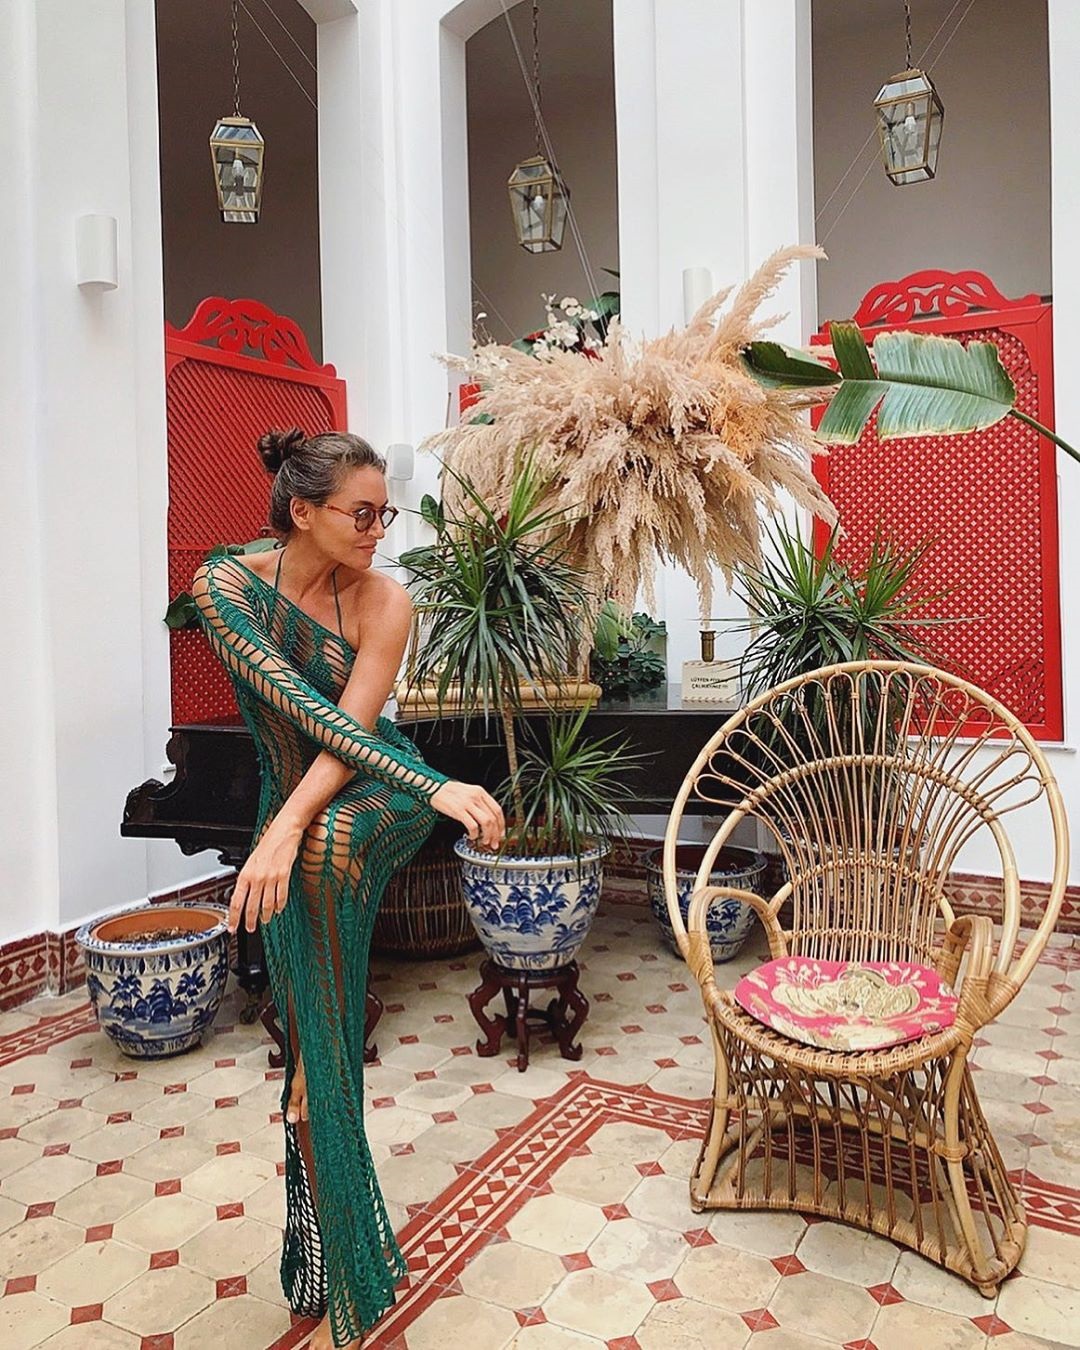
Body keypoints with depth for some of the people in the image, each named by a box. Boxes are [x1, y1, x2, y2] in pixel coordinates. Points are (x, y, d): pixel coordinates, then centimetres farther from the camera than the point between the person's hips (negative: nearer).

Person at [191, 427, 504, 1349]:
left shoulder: (385, 601, -14)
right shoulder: (227, 586, -15)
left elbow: (350, 726, -21)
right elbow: (302, 708, -26)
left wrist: (286, 831, -37)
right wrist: (436, 785, -34)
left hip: (373, 797, -1)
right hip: (293, 805, 1)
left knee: (323, 845, -33)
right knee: (319, 1036, 7)